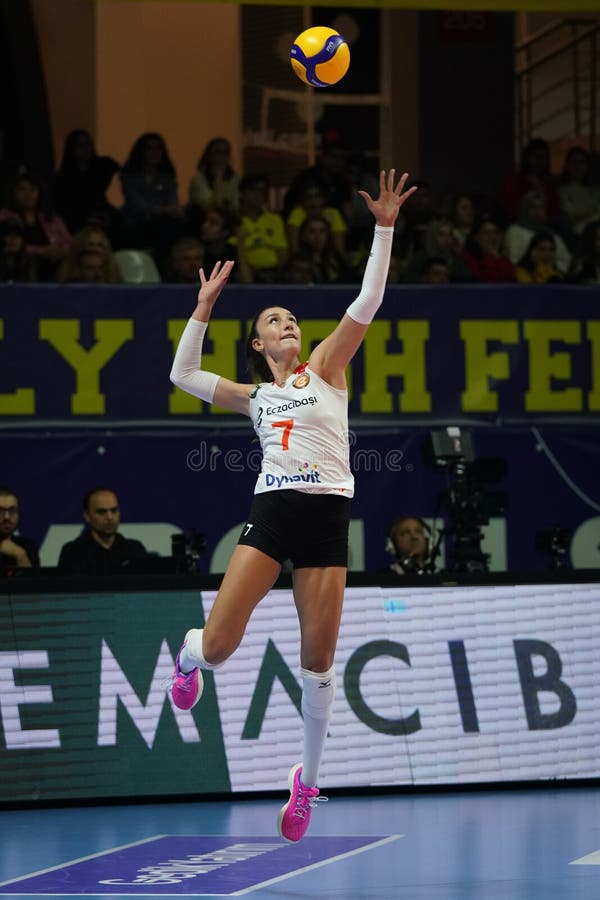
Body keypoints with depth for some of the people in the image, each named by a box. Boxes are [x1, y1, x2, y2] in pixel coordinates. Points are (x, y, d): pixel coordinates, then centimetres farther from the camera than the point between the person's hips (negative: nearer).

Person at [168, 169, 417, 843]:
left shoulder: (325, 370, 11)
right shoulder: (254, 397, 18)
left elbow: (366, 303, 1)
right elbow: (183, 376, 25)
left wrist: (384, 228, -6)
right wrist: (204, 309, 22)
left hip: (326, 516, -1)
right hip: (270, 514, 1)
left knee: (318, 660, -1)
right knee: (219, 646, -11)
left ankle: (308, 778, 12)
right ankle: (188, 656, 26)